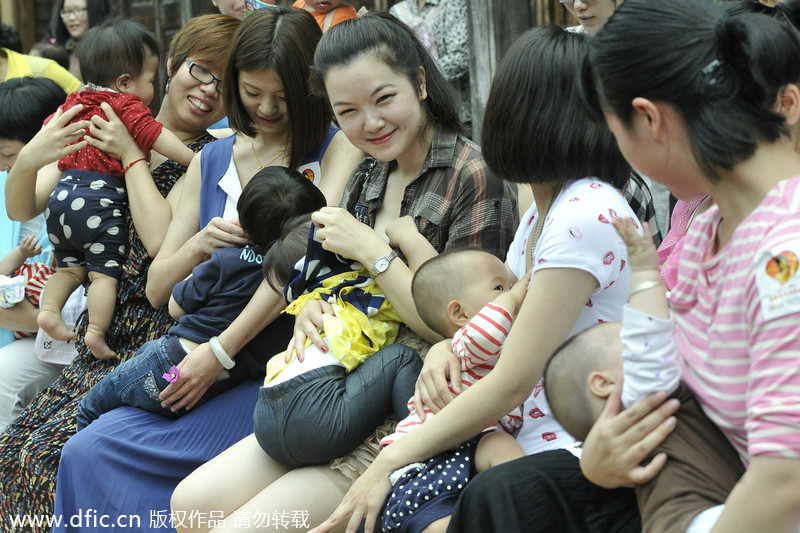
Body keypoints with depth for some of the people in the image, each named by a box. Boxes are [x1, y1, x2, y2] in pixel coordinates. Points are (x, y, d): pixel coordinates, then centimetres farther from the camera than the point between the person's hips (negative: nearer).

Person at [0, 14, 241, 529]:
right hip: (102, 339, 5)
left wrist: (132, 156, -10)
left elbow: (165, 247, -18)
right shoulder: (100, 130, 10)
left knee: (52, 449, -19)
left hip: (157, 345, -5)